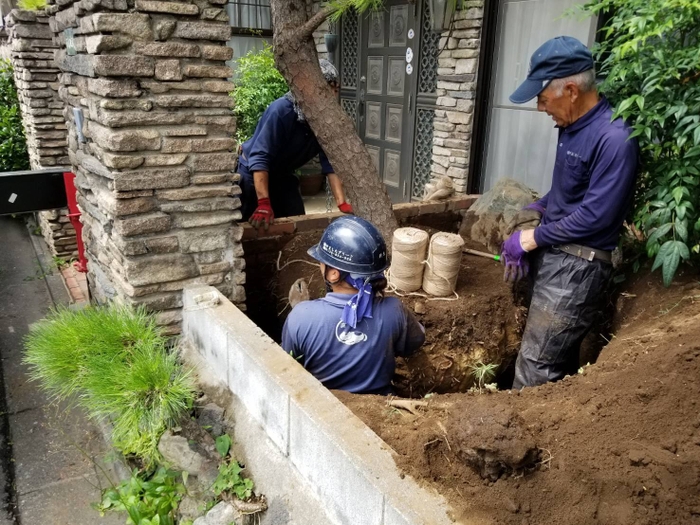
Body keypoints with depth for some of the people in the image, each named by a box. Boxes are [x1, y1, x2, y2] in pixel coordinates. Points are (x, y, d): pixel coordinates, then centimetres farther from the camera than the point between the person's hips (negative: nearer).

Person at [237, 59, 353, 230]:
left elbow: (330, 163, -13)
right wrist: (264, 204, -41)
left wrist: (341, 202, -24)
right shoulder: (281, 111, -31)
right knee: (255, 227, -1)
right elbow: (259, 158, -34)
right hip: (252, 174, -5)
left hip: (282, 176, 6)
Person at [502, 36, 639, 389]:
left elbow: (595, 216, -22)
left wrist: (533, 238, -14)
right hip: (552, 256, 9)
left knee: (536, 364, -1)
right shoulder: (571, 126, 7)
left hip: (577, 267, -9)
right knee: (558, 357, 21)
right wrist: (532, 214, 3)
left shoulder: (614, 138, -21)